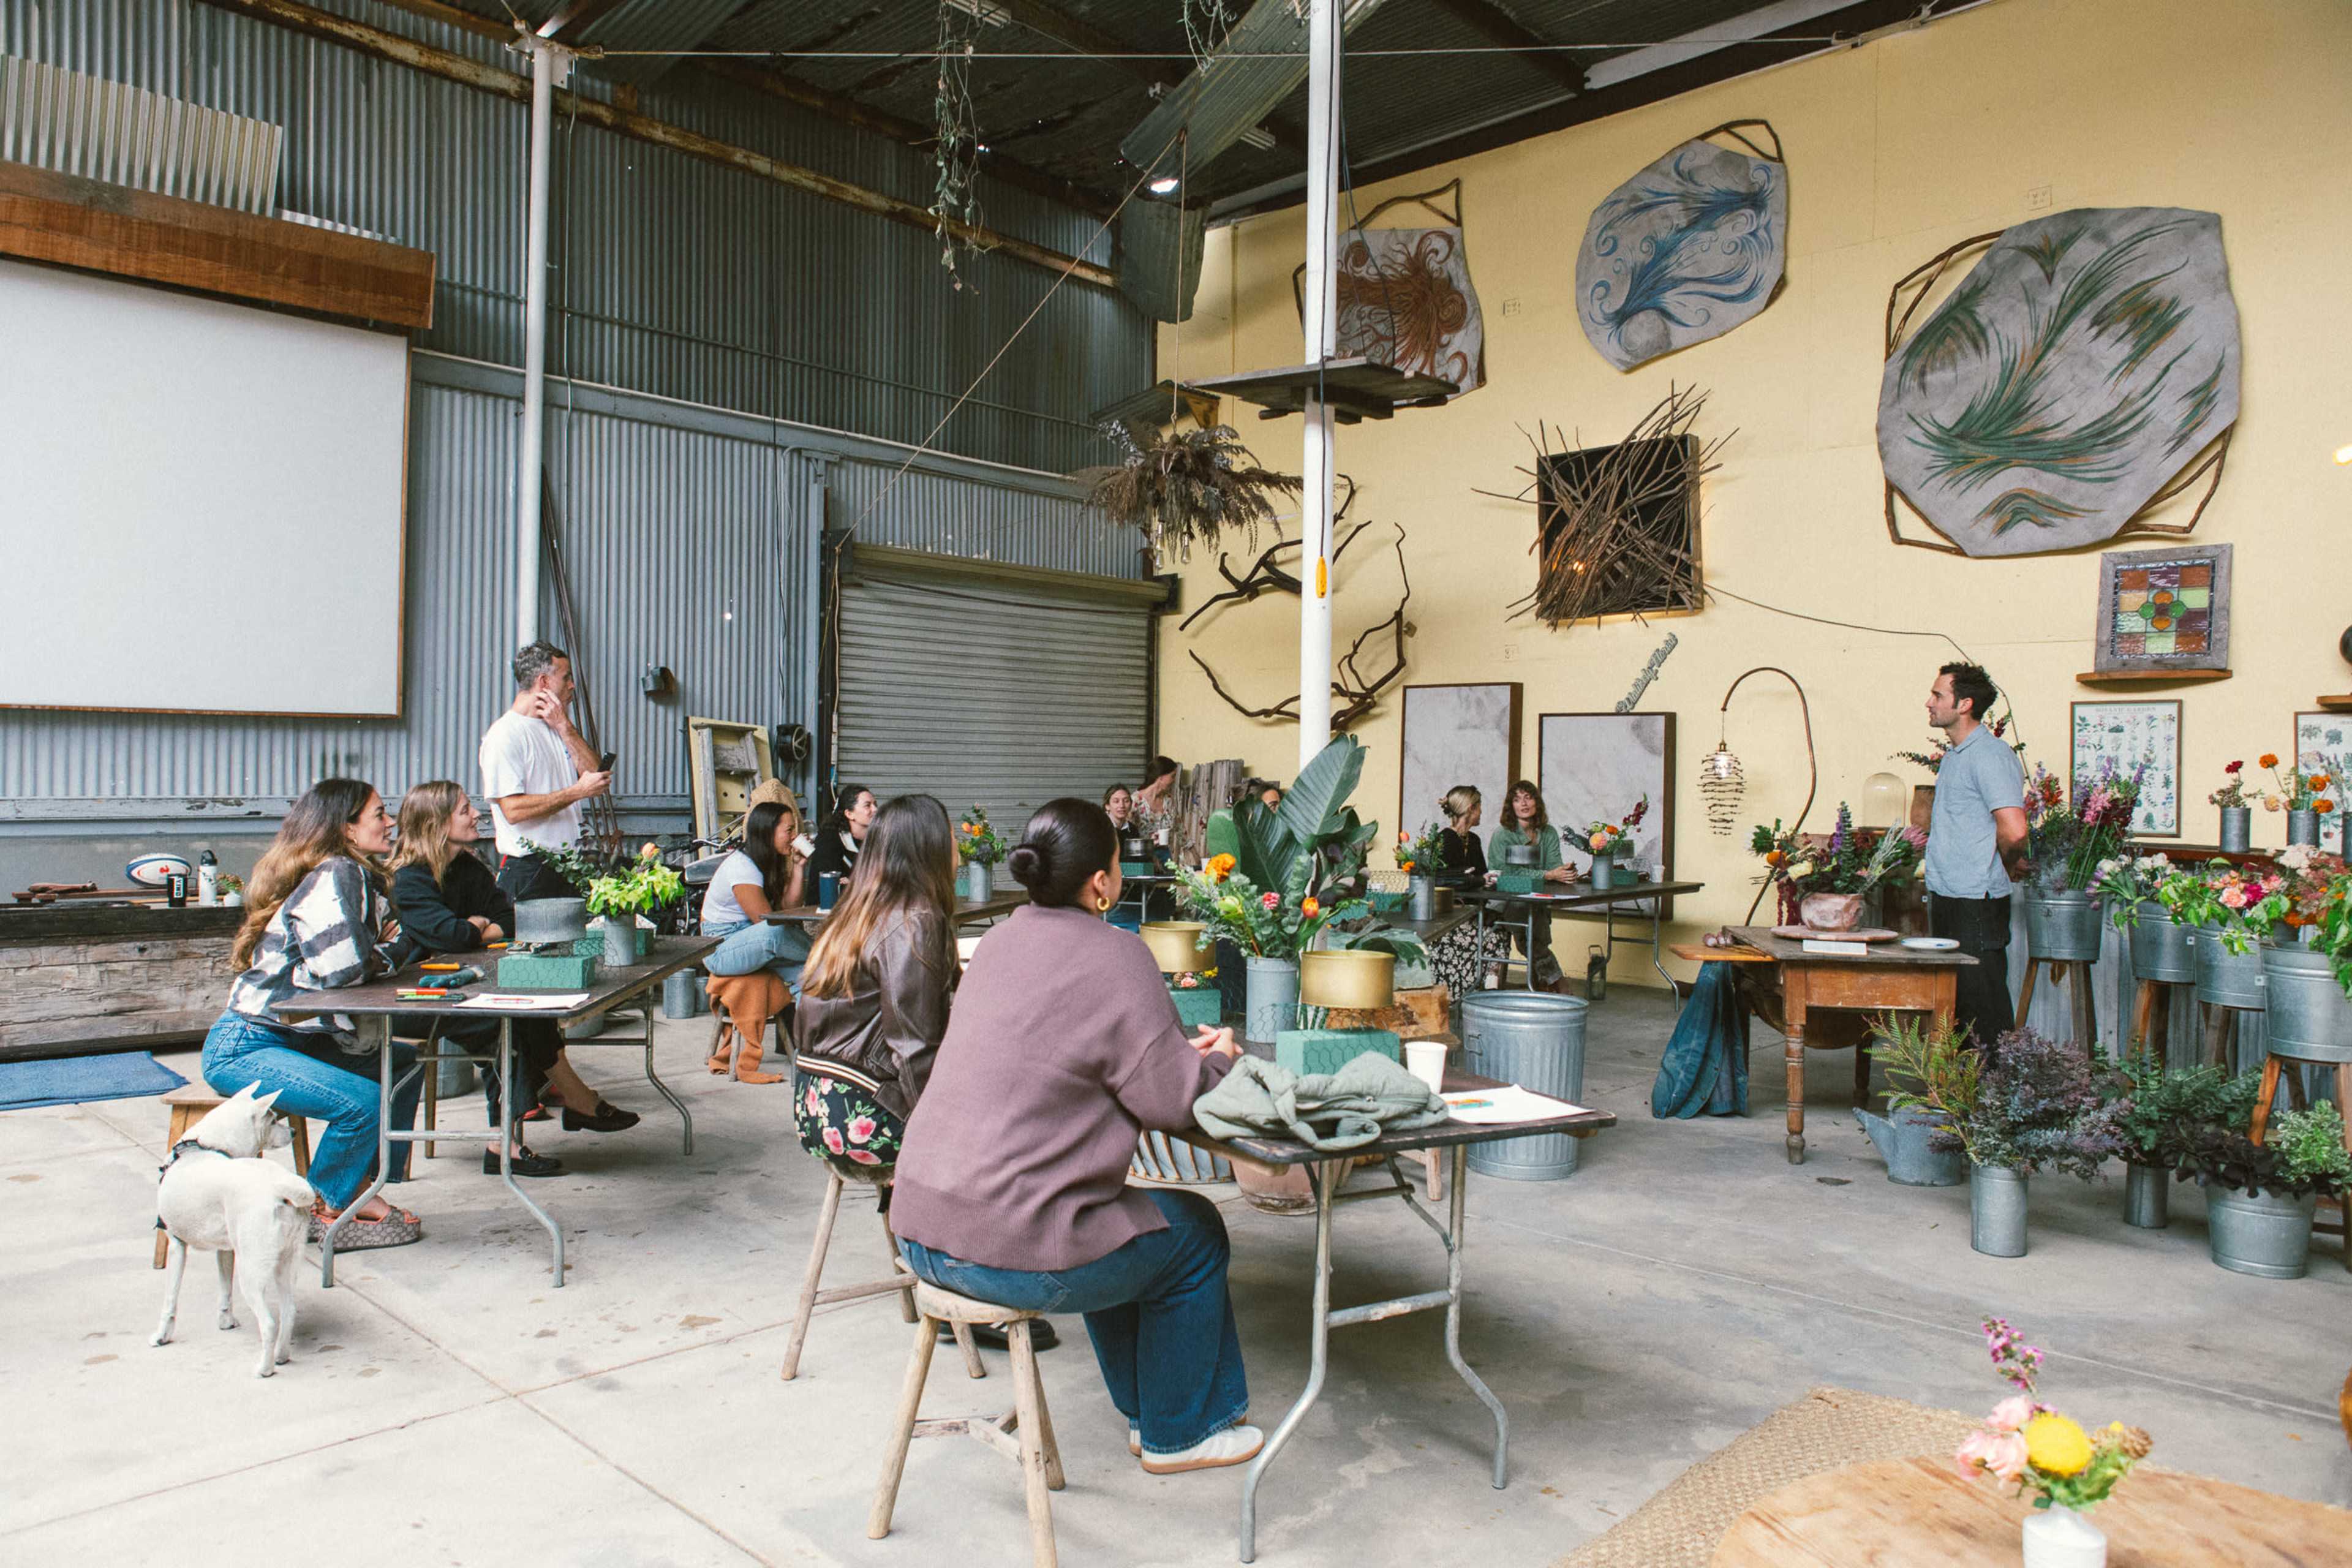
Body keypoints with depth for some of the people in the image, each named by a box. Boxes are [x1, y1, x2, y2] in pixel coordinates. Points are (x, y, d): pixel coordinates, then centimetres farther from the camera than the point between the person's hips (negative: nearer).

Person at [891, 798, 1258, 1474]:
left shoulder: (1004, 939, 10)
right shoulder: (1114, 956, -14)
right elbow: (1171, 1102, -14)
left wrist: (1182, 1051, 16)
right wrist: (1216, 1059, 8)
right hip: (1006, 1249, -8)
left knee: (1117, 1221, 32)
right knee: (1194, 1233, 15)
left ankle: (1146, 1411, 45)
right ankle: (1178, 1435, 31)